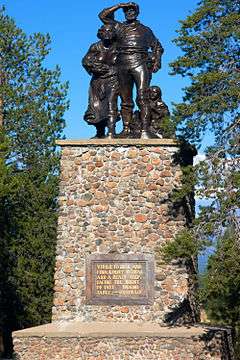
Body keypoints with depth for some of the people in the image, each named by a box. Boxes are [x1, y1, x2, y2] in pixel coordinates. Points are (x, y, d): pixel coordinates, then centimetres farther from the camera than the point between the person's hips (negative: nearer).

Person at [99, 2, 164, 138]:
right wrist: (118, 6, 12)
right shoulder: (119, 27, 22)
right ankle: (126, 129, 2)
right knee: (125, 99, 0)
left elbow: (158, 47, 18)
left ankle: (145, 130, -24)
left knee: (142, 97, -17)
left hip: (140, 64, -2)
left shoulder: (145, 30, 21)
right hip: (123, 66, 2)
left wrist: (157, 61, 1)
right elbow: (103, 15, 16)